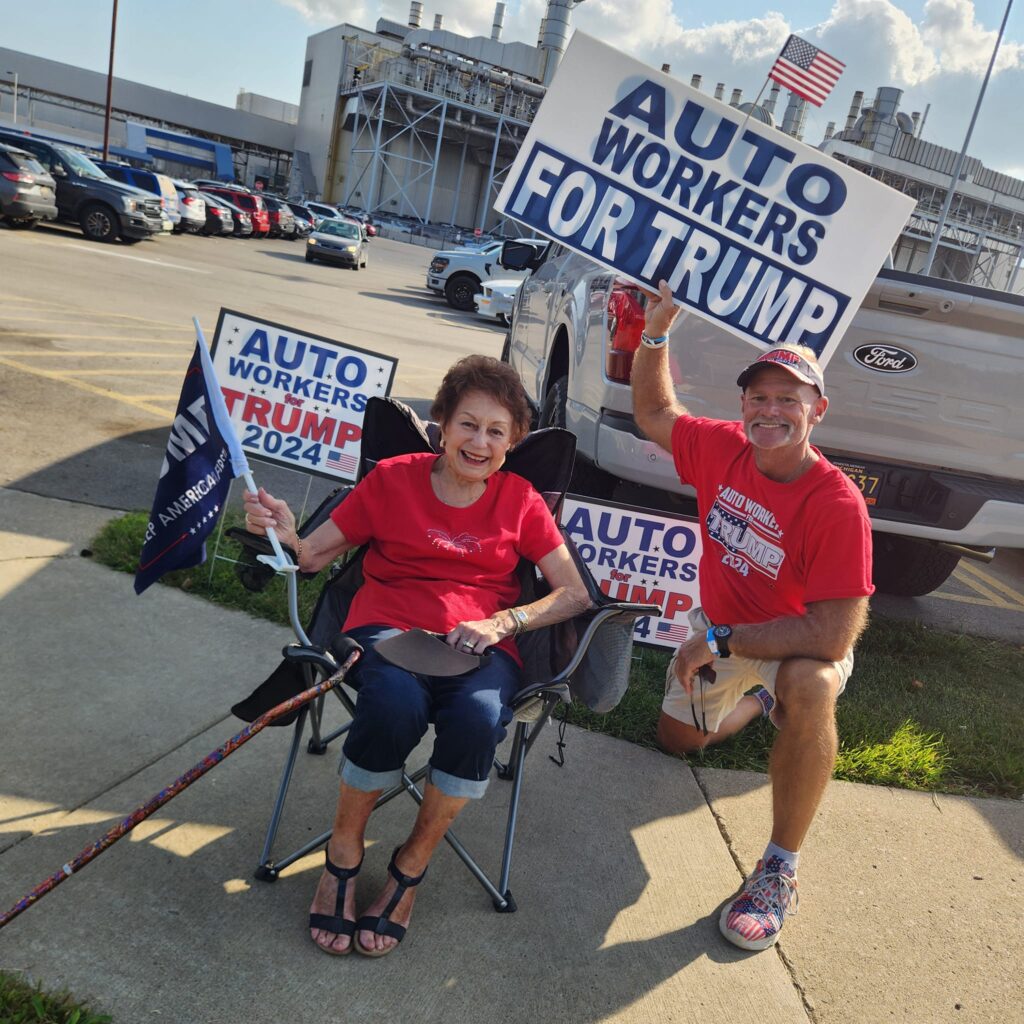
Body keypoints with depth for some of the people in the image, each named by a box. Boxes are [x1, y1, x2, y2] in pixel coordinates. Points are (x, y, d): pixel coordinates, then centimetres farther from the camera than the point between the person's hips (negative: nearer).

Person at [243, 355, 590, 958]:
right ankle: (344, 853, -6)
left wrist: (502, 622, -11)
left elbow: (576, 594, 6)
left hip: (481, 642, 1)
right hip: (387, 625, -1)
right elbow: (316, 555, 7)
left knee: (479, 718, -33)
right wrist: (284, 533, -17)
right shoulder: (393, 478, 8)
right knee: (396, 705, -36)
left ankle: (412, 866, -6)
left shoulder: (520, 501, 11)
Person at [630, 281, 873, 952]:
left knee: (809, 686, -42)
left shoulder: (837, 505, -32)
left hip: (801, 642, -5)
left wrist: (721, 640, -33)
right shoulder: (725, 448, -17)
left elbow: (835, 633, -35)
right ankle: (760, 700, 51)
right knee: (677, 739, 20)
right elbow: (654, 414, 2)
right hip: (719, 632, 6)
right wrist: (656, 335, -10)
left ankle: (780, 870, -25)